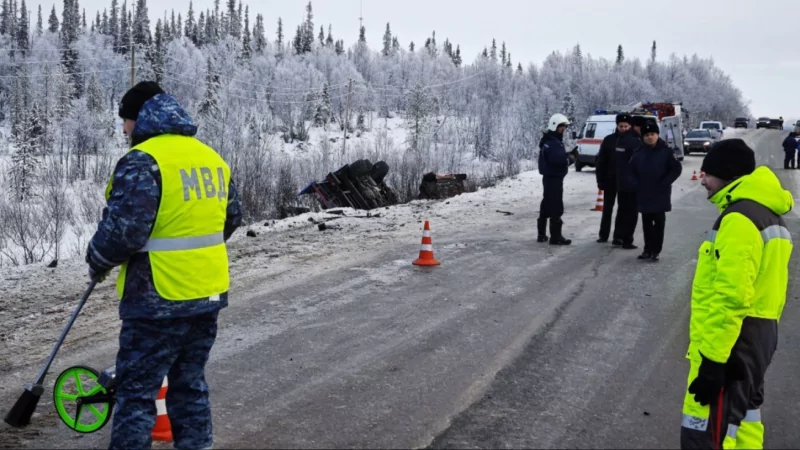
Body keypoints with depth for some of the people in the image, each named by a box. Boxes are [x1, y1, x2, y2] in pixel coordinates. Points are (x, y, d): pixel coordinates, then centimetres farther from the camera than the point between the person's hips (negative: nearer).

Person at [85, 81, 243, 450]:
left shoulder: (142, 160, -15)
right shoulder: (210, 156, 10)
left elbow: (122, 229, -20)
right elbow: (232, 217, 19)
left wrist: (97, 262, -1)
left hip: (160, 300, -8)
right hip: (209, 294, 8)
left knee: (137, 392, 1)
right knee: (190, 384, 18)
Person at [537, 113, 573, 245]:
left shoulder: (550, 140, 17)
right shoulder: (553, 142, -18)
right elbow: (557, 159, -29)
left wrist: (568, 156, -1)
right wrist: (570, 159, -14)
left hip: (549, 177, 11)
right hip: (554, 178, -11)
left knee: (547, 205, 16)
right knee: (556, 207, -8)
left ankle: (542, 234, 23)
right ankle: (556, 237, -6)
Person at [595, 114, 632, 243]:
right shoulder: (609, 140, -4)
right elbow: (601, 162, -2)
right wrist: (601, 180, -7)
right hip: (610, 180, 0)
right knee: (607, 208, 8)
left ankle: (618, 235, 16)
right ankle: (603, 235, 15)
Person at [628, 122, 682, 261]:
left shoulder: (666, 151, -7)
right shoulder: (639, 152, 4)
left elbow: (677, 168, -6)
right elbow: (632, 170, 13)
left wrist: (664, 183, -10)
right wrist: (635, 184, 0)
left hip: (660, 194, -4)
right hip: (643, 194, 4)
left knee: (658, 221, 0)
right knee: (646, 222, 10)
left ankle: (655, 251, 2)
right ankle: (648, 249, 19)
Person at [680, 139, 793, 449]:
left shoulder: (738, 219, -19)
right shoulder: (768, 214, 14)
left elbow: (731, 296, -25)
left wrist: (713, 359, -24)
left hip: (731, 339, -11)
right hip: (759, 333, 11)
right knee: (741, 418, 20)